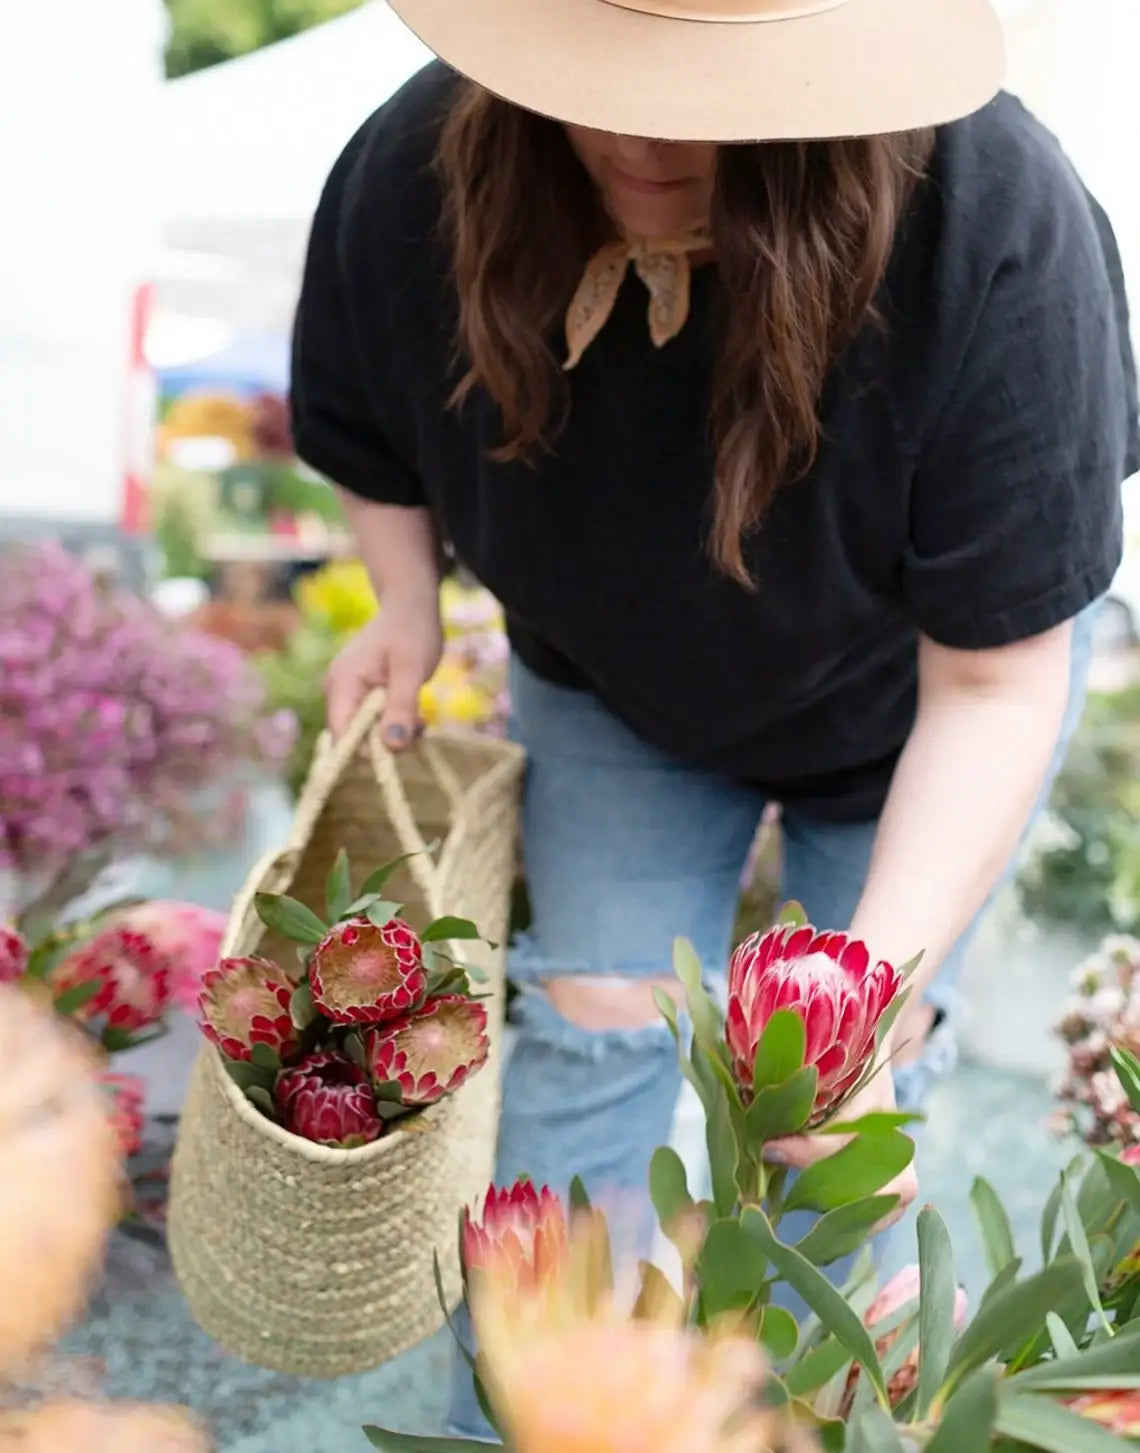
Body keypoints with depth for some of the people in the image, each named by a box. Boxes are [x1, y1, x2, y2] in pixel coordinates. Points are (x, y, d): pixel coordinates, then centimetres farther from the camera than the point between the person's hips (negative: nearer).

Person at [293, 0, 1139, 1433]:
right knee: (592, 1013, 4)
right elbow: (372, 440, -4)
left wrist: (877, 974, -41)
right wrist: (407, 608, -19)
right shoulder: (410, 178, -29)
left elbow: (990, 682, -33)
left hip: (898, 684, -1)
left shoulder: (997, 229, -39)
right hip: (611, 671, 2)